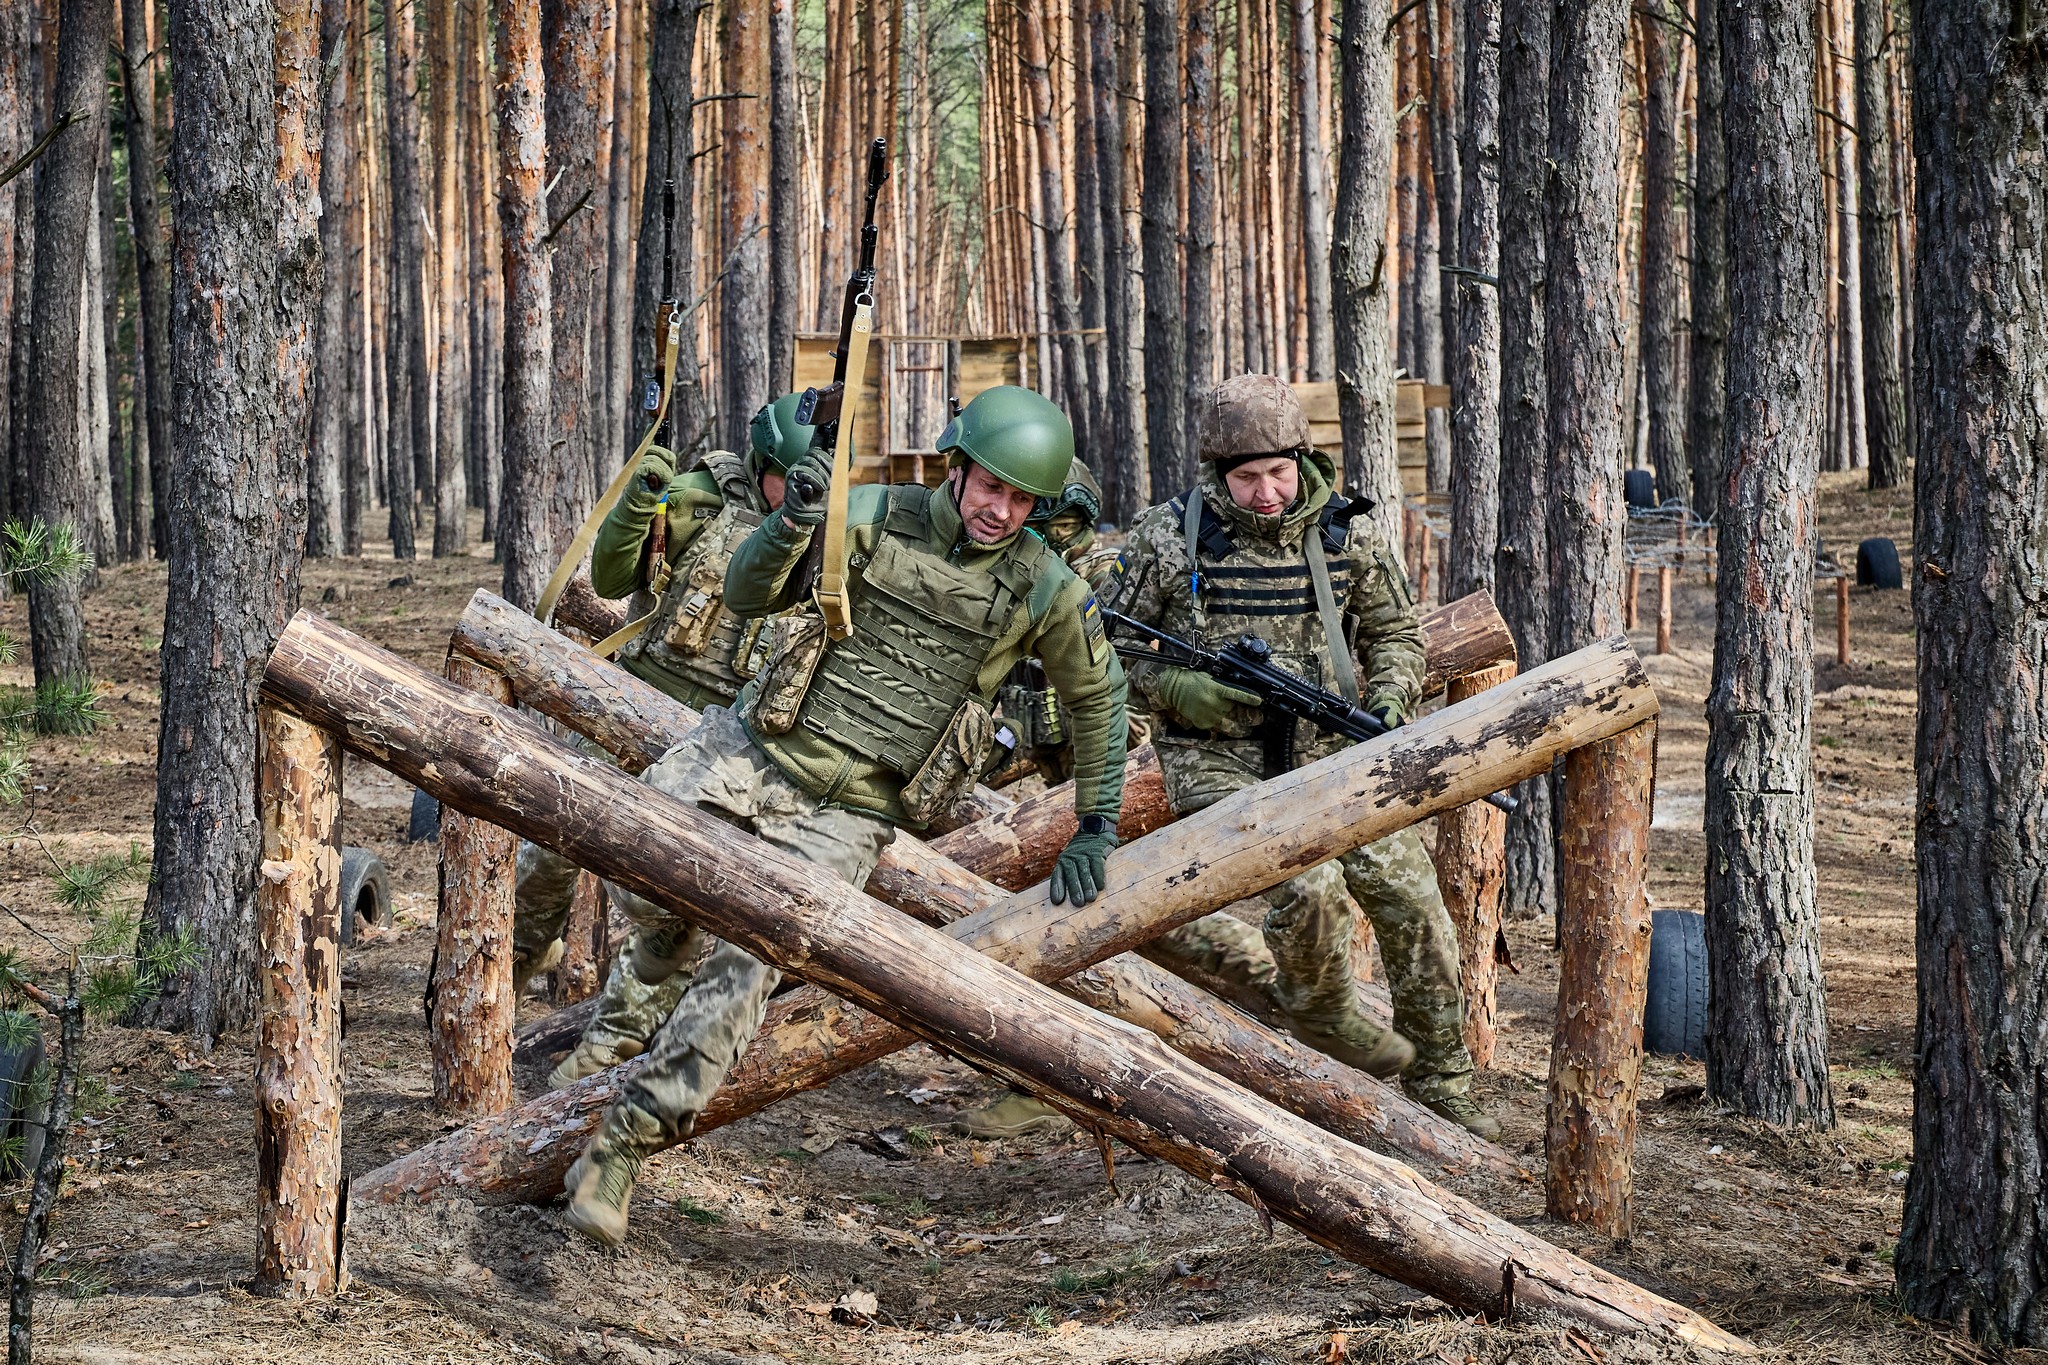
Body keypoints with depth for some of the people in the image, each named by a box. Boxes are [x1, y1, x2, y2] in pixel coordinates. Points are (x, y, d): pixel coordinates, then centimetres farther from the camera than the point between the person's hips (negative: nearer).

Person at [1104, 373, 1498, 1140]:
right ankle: (1319, 1013, 4)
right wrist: (1177, 689, -16)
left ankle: (1441, 1088, 9)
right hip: (1216, 763, -3)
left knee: (1411, 899, -8)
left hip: (1324, 756, 3)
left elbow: (1396, 632, 13)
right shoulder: (1170, 539, -8)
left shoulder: (1348, 532, -1)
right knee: (1307, 886, -28)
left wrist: (1389, 706, -7)